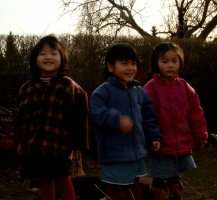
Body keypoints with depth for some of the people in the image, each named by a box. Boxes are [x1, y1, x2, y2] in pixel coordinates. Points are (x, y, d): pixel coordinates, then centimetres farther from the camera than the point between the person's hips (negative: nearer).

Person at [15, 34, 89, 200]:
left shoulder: (69, 86, -5)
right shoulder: (27, 88, 7)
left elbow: (78, 118, -6)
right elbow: (22, 118, 14)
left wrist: (76, 143, -7)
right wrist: (22, 142, 13)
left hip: (59, 146, -4)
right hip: (34, 146, 4)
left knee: (63, 181, 9)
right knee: (44, 182, 15)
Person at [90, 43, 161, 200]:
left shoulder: (139, 92, 8)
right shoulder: (103, 91, -14)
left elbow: (148, 117, 14)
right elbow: (97, 115, -25)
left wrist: (153, 137, 8)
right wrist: (117, 120, -38)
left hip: (137, 151, 7)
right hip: (114, 153, -6)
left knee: (135, 186, 21)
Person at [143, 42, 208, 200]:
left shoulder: (184, 87, 3)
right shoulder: (150, 88, -11)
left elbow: (195, 114, 8)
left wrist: (201, 137, 9)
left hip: (183, 146, 4)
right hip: (161, 148, -4)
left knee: (176, 185, 20)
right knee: (160, 186, 6)